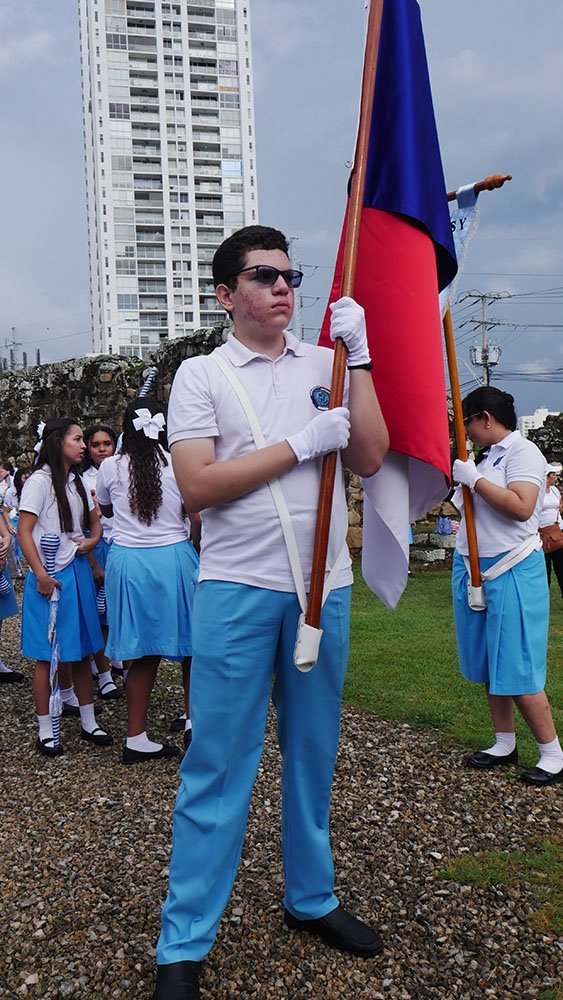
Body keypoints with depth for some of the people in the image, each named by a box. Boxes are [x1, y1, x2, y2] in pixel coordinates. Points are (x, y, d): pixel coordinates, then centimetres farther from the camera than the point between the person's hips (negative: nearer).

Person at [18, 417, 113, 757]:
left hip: (79, 572, 7)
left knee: (82, 650, 12)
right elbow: (24, 532, -11)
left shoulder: (78, 481, 12)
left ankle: (89, 722, 22)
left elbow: (96, 521, 22)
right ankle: (46, 731, 12)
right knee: (47, 655, 1)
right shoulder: (39, 481, -8)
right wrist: (41, 575, -16)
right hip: (50, 577, -6)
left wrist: (92, 540, 0)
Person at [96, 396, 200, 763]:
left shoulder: (111, 467, -1)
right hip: (174, 558, -2)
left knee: (144, 653, 10)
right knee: (191, 646, 14)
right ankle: (195, 724, 22)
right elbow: (197, 520, -6)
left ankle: (136, 739, 17)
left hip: (128, 561, 2)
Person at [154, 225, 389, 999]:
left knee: (313, 755, 16)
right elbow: (198, 486, -11)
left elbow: (370, 459, -1)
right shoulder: (202, 375, 1)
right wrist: (301, 444, -12)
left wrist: (359, 353, -4)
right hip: (239, 590, -3)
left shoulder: (325, 365, 10)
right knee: (218, 767, 1)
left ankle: (311, 898, 35)